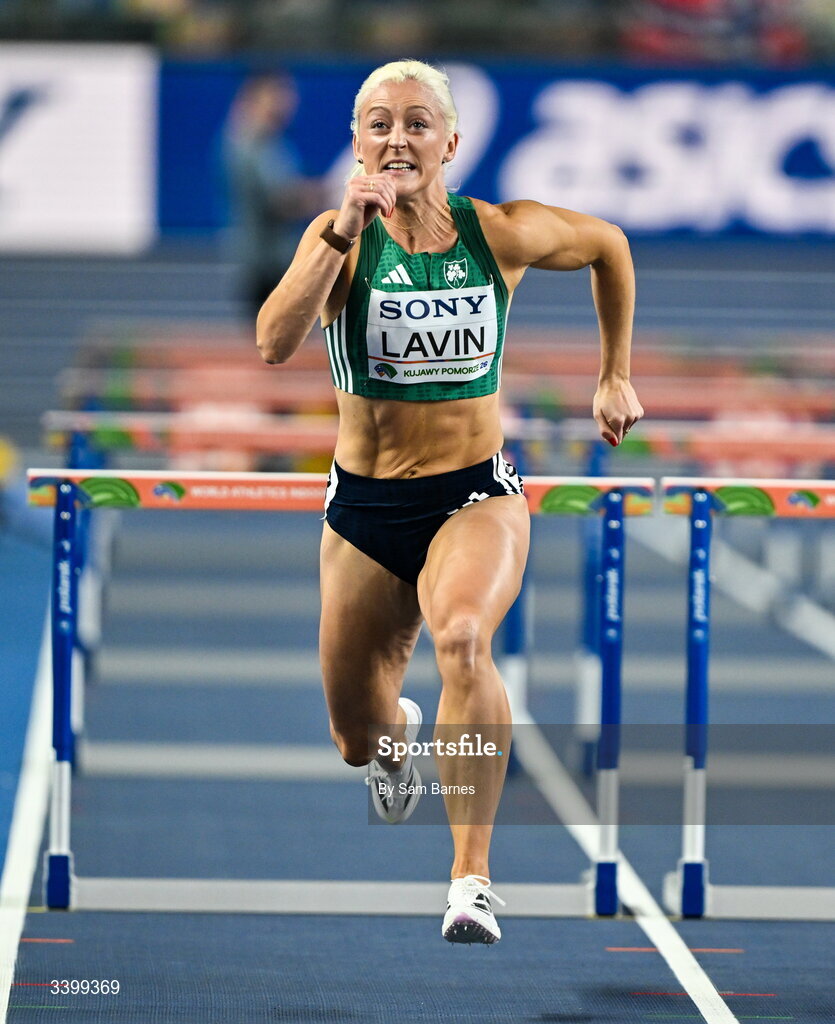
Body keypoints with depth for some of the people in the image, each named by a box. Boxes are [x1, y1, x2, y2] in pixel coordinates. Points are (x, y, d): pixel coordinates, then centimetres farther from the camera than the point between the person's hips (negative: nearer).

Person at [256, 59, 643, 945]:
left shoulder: (502, 233, -6)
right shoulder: (339, 237, -9)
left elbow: (608, 246, 15)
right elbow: (274, 344, -27)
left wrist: (615, 374, 18)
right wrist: (344, 233, -34)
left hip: (477, 498, -2)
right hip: (364, 508, 2)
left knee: (463, 640, -35)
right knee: (357, 735, 14)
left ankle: (472, 879, -31)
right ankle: (397, 728, 55)